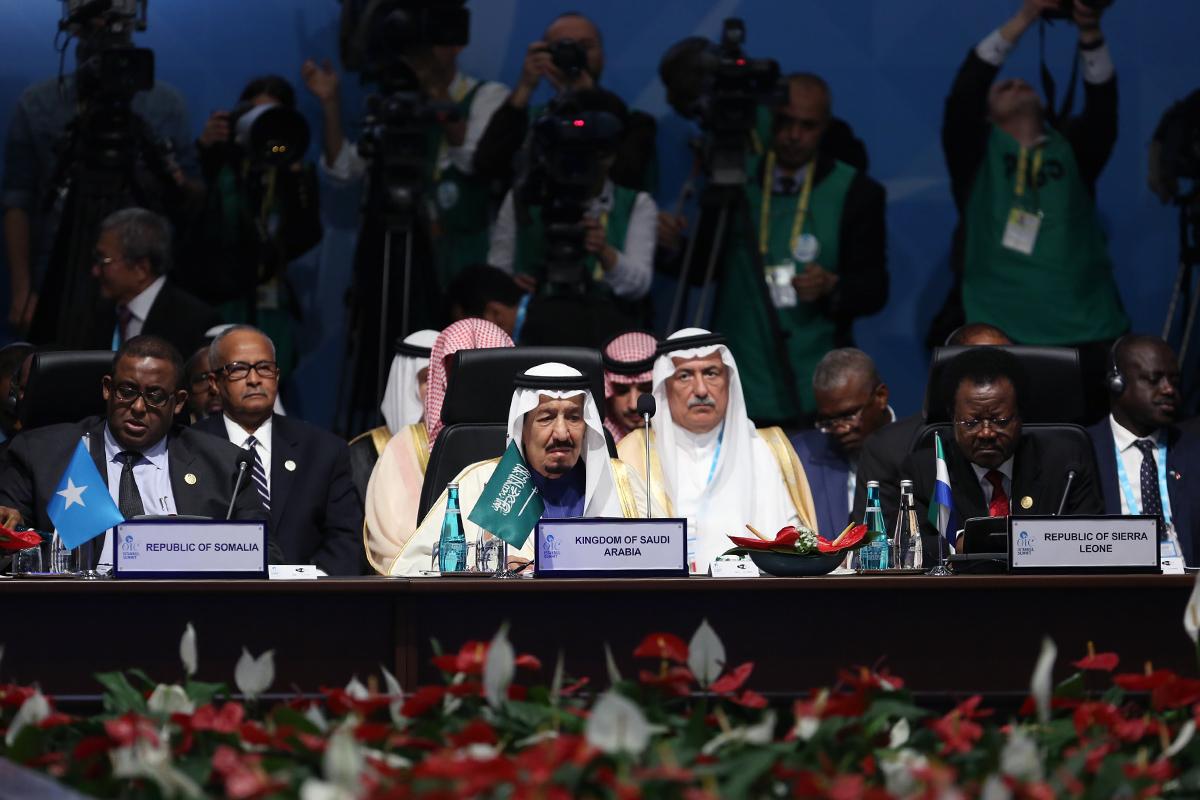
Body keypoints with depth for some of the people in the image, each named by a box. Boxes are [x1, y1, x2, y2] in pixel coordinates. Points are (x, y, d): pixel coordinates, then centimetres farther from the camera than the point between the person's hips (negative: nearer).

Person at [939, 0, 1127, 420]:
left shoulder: (1072, 147, 14)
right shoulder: (977, 152, 9)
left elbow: (1103, 105, -3)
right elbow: (963, 94, -7)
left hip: (1088, 335, 2)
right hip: (1002, 338, -2)